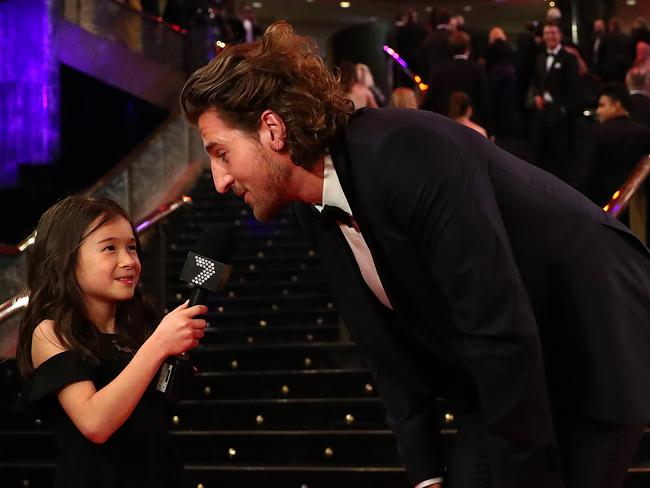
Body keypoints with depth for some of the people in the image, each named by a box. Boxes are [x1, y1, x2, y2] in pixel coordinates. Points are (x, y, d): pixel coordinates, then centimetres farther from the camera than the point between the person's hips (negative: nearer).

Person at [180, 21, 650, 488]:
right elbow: (390, 345, 2)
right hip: (499, 382, 7)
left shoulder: (410, 156, -30)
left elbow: (502, 335, -32)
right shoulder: (315, 208, -3)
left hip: (597, 358, -7)